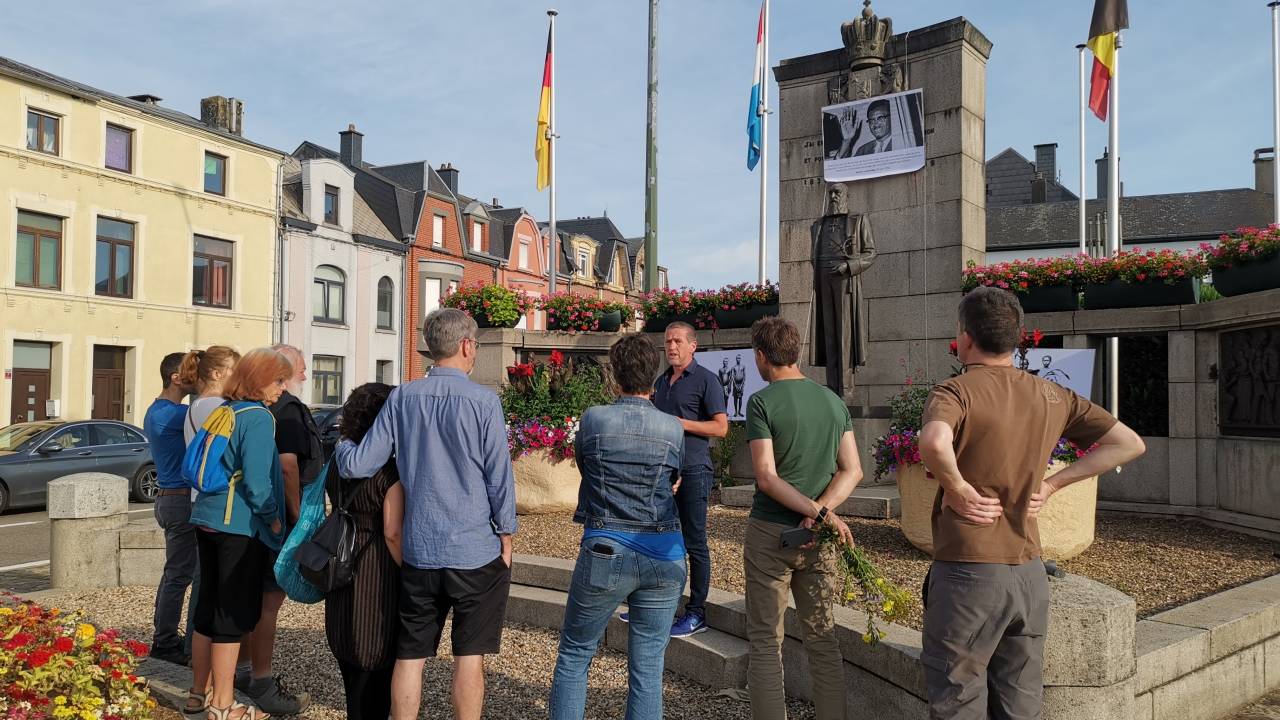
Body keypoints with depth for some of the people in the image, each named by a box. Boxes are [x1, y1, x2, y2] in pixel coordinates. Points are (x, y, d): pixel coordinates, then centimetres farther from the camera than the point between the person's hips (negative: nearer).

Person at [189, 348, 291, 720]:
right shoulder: (259, 417, -14)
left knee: (209, 606, 16)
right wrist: (273, 519, -7)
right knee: (235, 614, 0)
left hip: (206, 519, 9)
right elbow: (256, 481, -20)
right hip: (240, 526, -8)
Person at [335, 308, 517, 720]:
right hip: (475, 551, -3)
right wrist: (506, 539, 3)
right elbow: (499, 479, -9)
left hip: (418, 551, 4)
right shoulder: (483, 401, -11)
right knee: (469, 655, 7)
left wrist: (341, 446, 20)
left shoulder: (401, 399, -1)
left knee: (409, 655, 13)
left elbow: (359, 465, -2)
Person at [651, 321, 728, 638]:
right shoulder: (660, 382, 16)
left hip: (693, 471, -7)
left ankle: (696, 613, 8)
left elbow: (721, 427, -12)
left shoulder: (705, 380, -6)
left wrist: (680, 423, -17)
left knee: (694, 543, -1)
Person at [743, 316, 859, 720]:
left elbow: (766, 477, -16)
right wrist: (821, 511, -9)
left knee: (765, 643, 5)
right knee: (822, 639, 13)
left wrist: (819, 512, -15)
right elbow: (852, 471, 2)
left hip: (770, 534, -4)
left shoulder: (762, 402, -9)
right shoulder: (833, 401, 7)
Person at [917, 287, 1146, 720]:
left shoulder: (956, 392, -14)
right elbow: (1129, 444, 9)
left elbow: (933, 443, -37)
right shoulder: (1052, 396, 5)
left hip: (967, 574, -6)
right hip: (1029, 574, 6)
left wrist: (958, 488, -18)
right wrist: (1051, 484, 5)